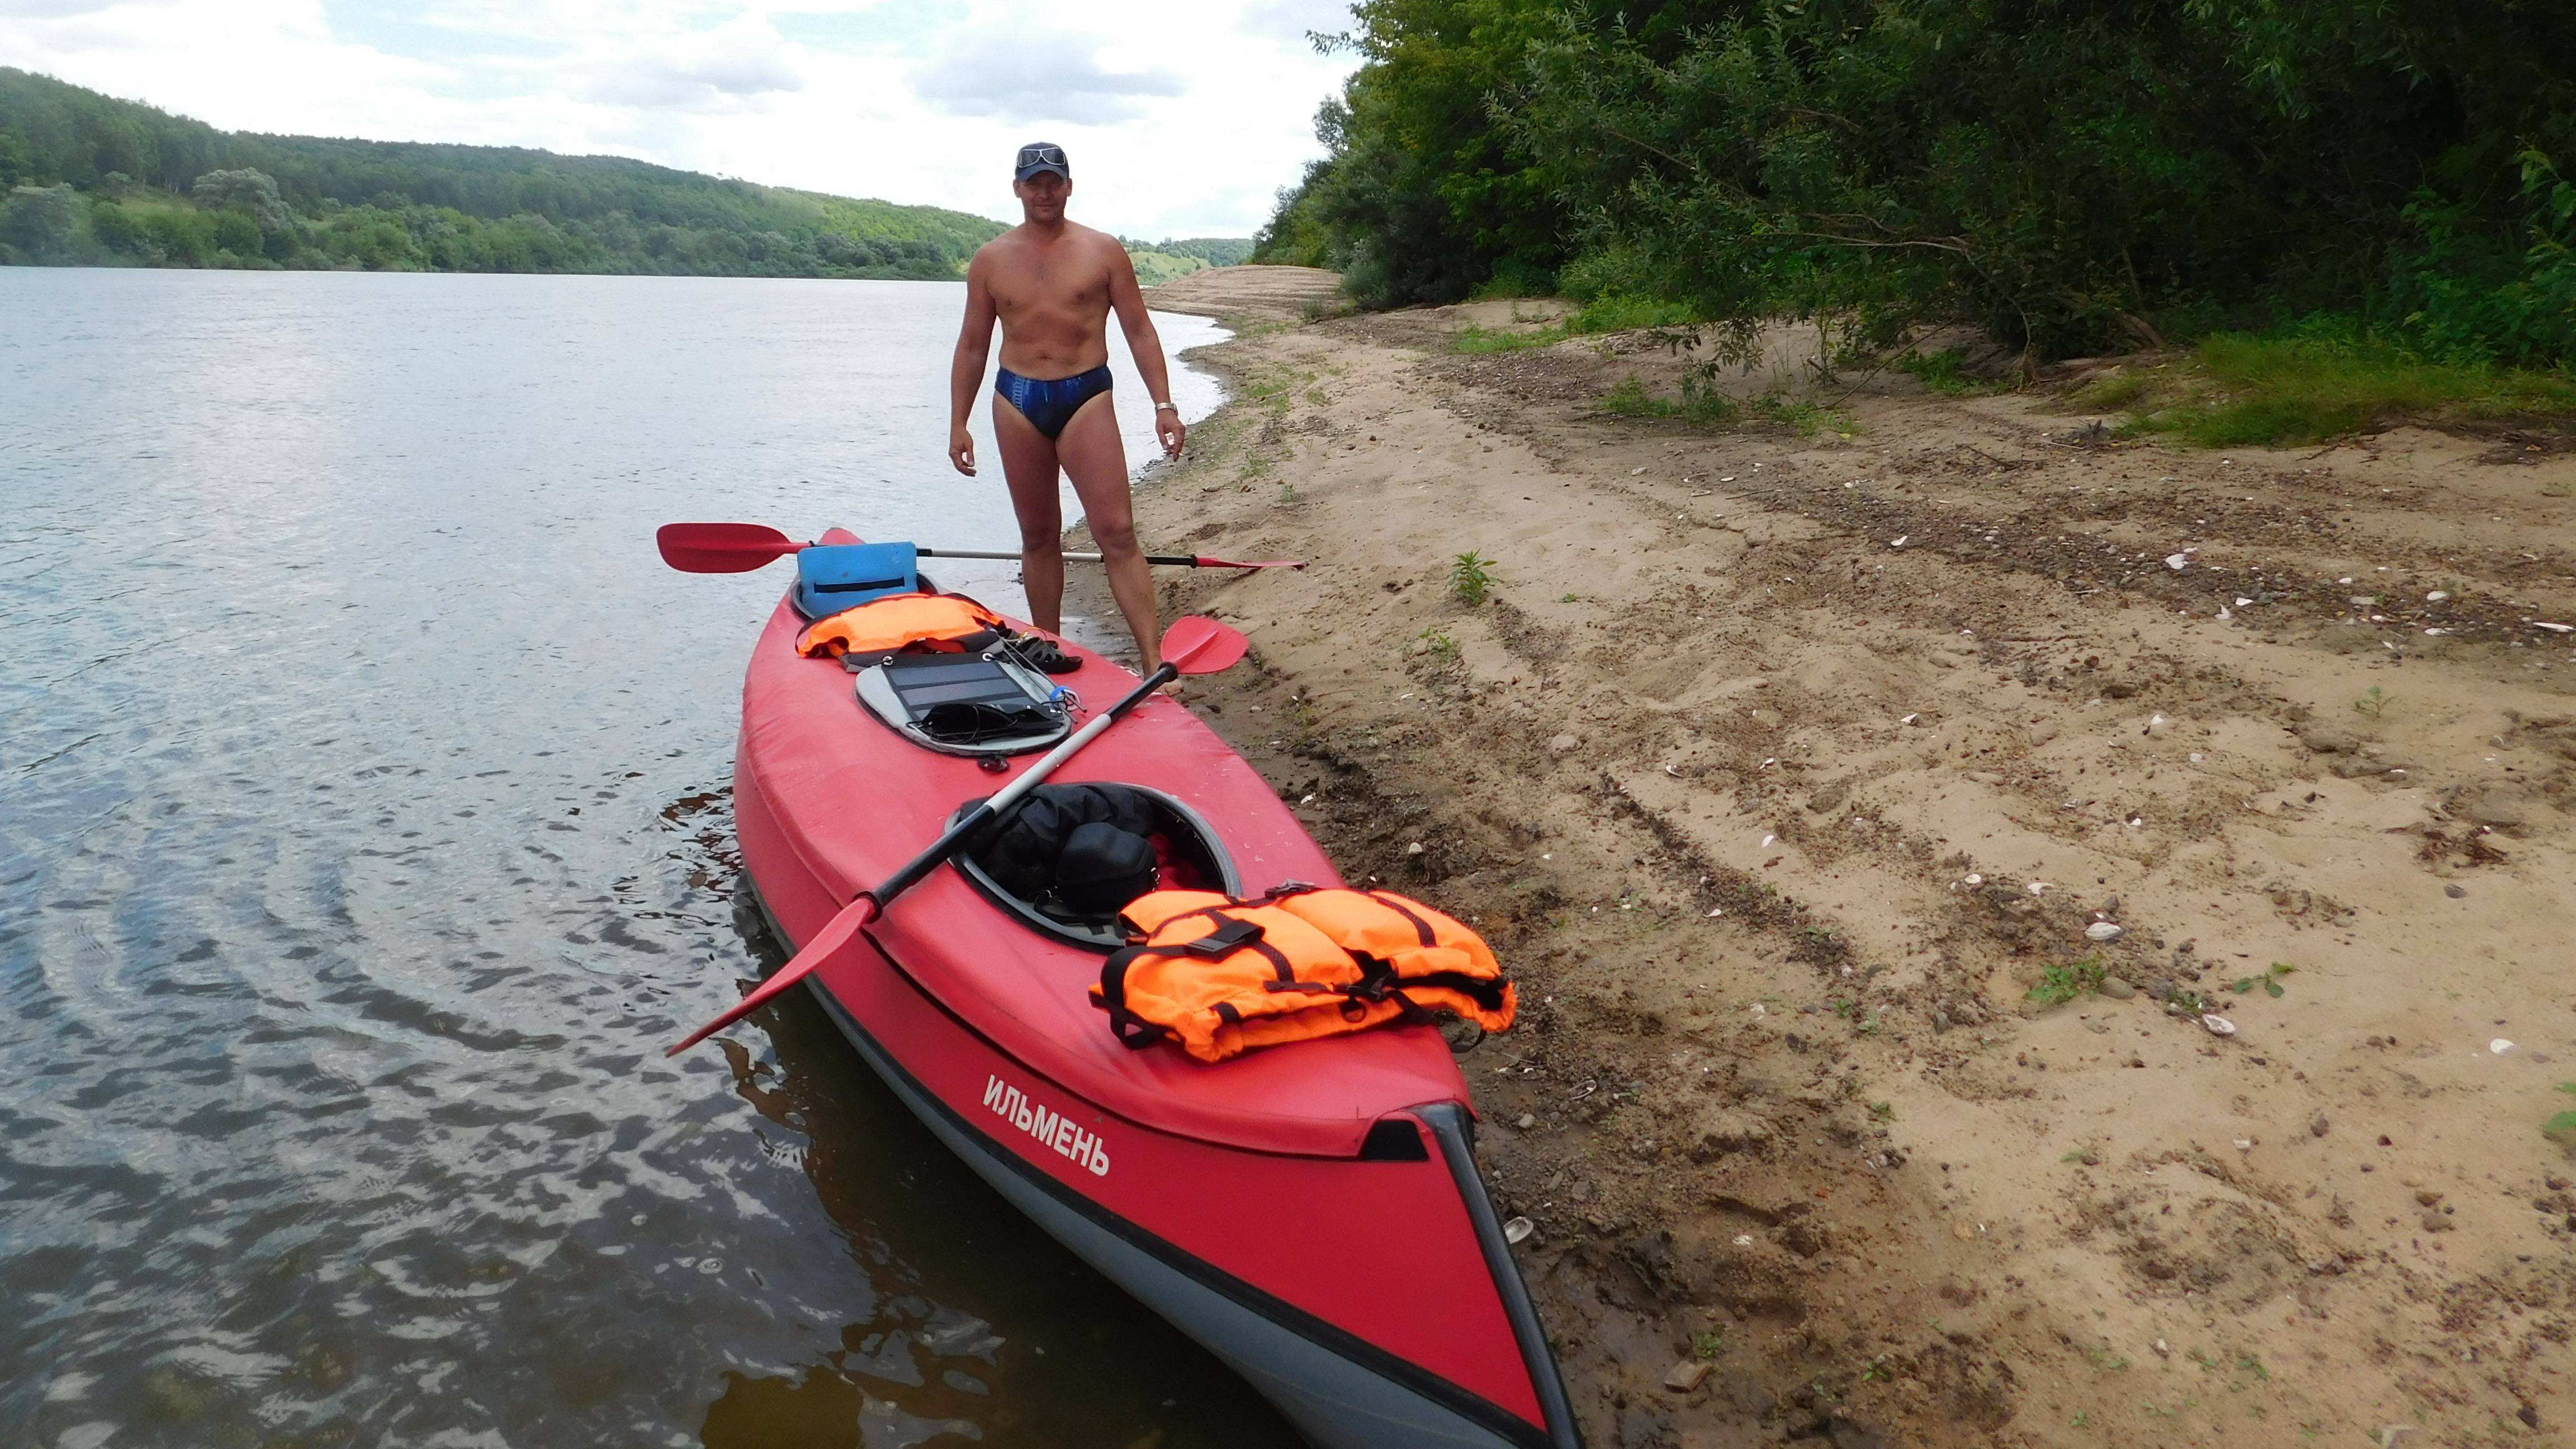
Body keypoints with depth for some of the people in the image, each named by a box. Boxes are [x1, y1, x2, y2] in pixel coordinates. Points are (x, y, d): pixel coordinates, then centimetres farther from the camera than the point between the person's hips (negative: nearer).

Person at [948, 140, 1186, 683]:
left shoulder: (1104, 251, 2)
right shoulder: (990, 261, 8)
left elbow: (1139, 331, 3)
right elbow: (972, 345, 13)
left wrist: (1163, 404, -7)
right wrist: (958, 423, 8)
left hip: (1086, 398, -3)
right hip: (1017, 400, 3)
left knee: (1117, 533, -11)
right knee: (1038, 536, 10)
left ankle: (1156, 664, -15)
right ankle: (1047, 653, 21)